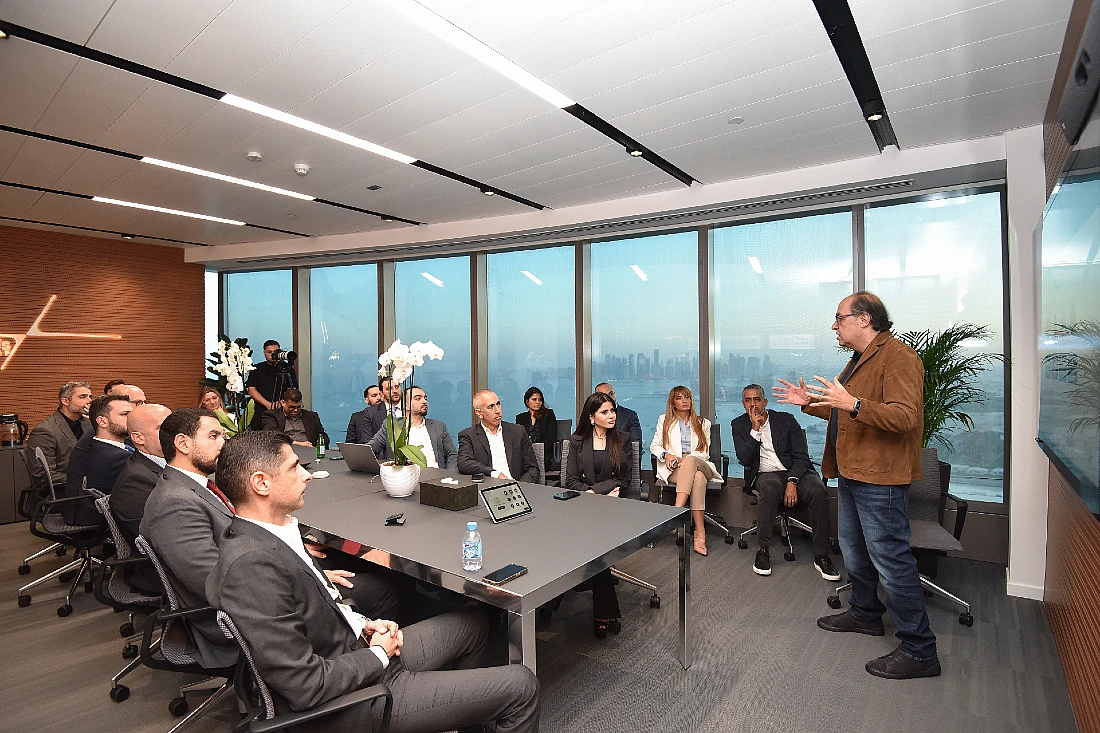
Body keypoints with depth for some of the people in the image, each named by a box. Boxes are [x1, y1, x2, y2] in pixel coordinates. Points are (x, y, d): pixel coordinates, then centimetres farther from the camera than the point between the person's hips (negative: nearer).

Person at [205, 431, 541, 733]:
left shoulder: (263, 535, 0)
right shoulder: (251, 564, -30)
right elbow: (307, 686, -29)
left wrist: (363, 625, 0)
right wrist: (379, 653, -13)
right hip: (345, 704, -9)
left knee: (473, 622, 22)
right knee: (521, 686, -5)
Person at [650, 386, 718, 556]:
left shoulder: (703, 423, 20)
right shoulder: (664, 421, 21)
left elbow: (704, 453, 9)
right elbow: (654, 446, 13)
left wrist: (684, 459, -11)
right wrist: (666, 455, -10)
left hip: (699, 464, 1)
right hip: (674, 469, -1)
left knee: (689, 461, -39)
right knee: (698, 478, -37)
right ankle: (700, 533, -44)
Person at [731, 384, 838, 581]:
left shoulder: (786, 419, 5)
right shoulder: (739, 424, 8)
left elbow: (801, 456, -2)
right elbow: (744, 459, -3)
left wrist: (792, 481, -19)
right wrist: (755, 429, -11)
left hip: (795, 471, 1)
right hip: (765, 474, -1)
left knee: (818, 491, -30)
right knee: (770, 486, -37)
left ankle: (822, 556, -18)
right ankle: (762, 550, -28)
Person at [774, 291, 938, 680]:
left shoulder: (898, 357, -15)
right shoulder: (859, 360, 18)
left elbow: (905, 416, -27)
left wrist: (853, 404, -37)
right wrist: (810, 402, 17)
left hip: (880, 479, -11)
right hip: (852, 473, 11)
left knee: (890, 559, -5)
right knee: (854, 550, 21)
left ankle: (919, 650, 8)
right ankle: (866, 613, 39)